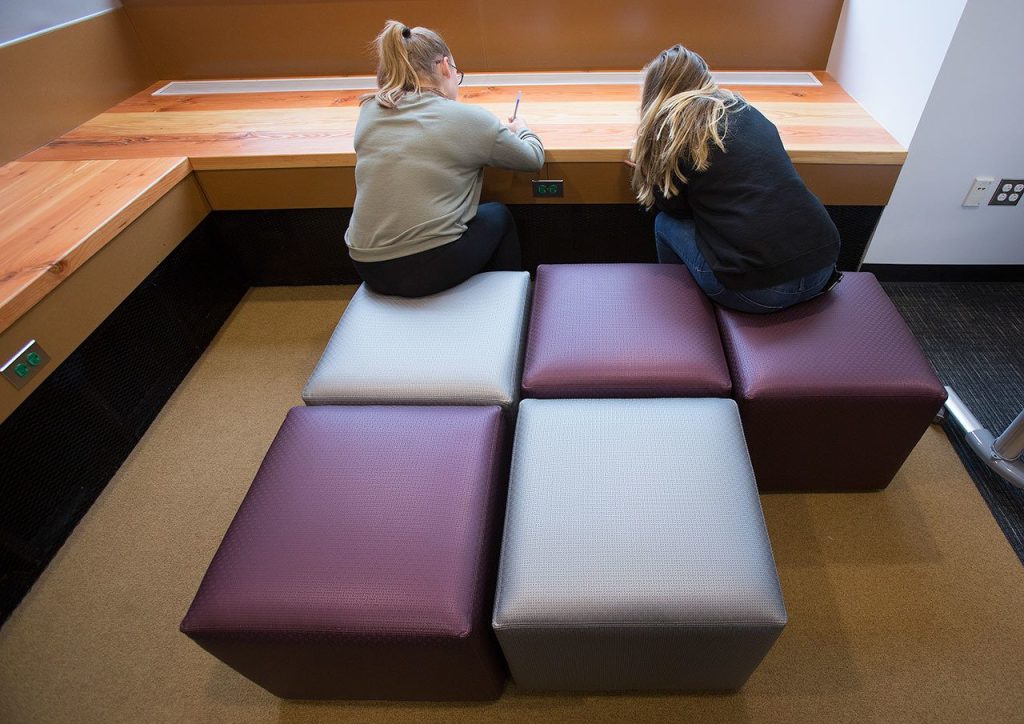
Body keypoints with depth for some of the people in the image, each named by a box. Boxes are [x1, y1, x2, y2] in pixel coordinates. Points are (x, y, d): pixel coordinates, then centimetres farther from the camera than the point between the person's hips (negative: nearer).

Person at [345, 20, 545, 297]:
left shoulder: (369, 111, 5)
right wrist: (522, 129, 28)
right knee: (499, 215, 24)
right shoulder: (467, 118, -8)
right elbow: (533, 158, 7)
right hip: (431, 269, -5)